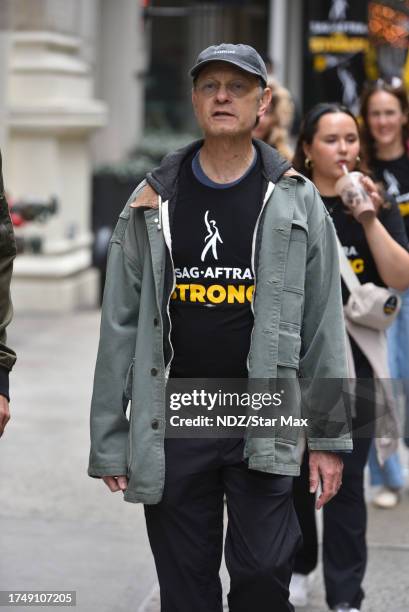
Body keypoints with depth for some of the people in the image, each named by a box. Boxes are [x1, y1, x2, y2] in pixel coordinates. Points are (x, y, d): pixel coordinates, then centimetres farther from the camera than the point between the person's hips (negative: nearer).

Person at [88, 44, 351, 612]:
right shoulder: (153, 202, 4)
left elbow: (323, 322, 2)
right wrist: (108, 440, 1)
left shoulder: (295, 201, 2)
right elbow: (121, 324, 4)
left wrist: (329, 436, -1)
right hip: (173, 422, 1)